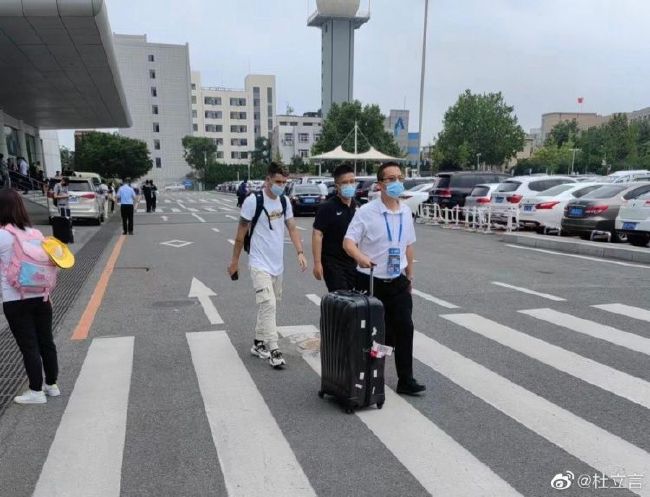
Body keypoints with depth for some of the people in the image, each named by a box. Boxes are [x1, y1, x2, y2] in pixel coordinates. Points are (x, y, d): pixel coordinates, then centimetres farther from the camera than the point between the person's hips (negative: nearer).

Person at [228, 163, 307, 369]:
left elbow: (292, 228, 5)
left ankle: (259, 343, 28)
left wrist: (300, 253, -10)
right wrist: (235, 261, -3)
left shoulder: (284, 201, 5)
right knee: (268, 305, -12)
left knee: (268, 305, 14)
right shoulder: (253, 200, -13)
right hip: (260, 264, -6)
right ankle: (273, 350, -4)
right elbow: (241, 232, -7)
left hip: (277, 264, 7)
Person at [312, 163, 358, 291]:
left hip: (352, 262, 6)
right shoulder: (328, 207, -10)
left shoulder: (357, 207, 7)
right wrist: (317, 263, -21)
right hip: (333, 262, -6)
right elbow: (317, 234, -14)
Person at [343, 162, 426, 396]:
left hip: (398, 282, 5)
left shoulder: (406, 212, 7)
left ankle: (405, 381, 13)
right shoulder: (366, 212, -10)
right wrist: (360, 257, -38)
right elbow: (348, 241, -17)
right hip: (371, 282, -4)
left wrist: (410, 275, 18)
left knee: (404, 329, 2)